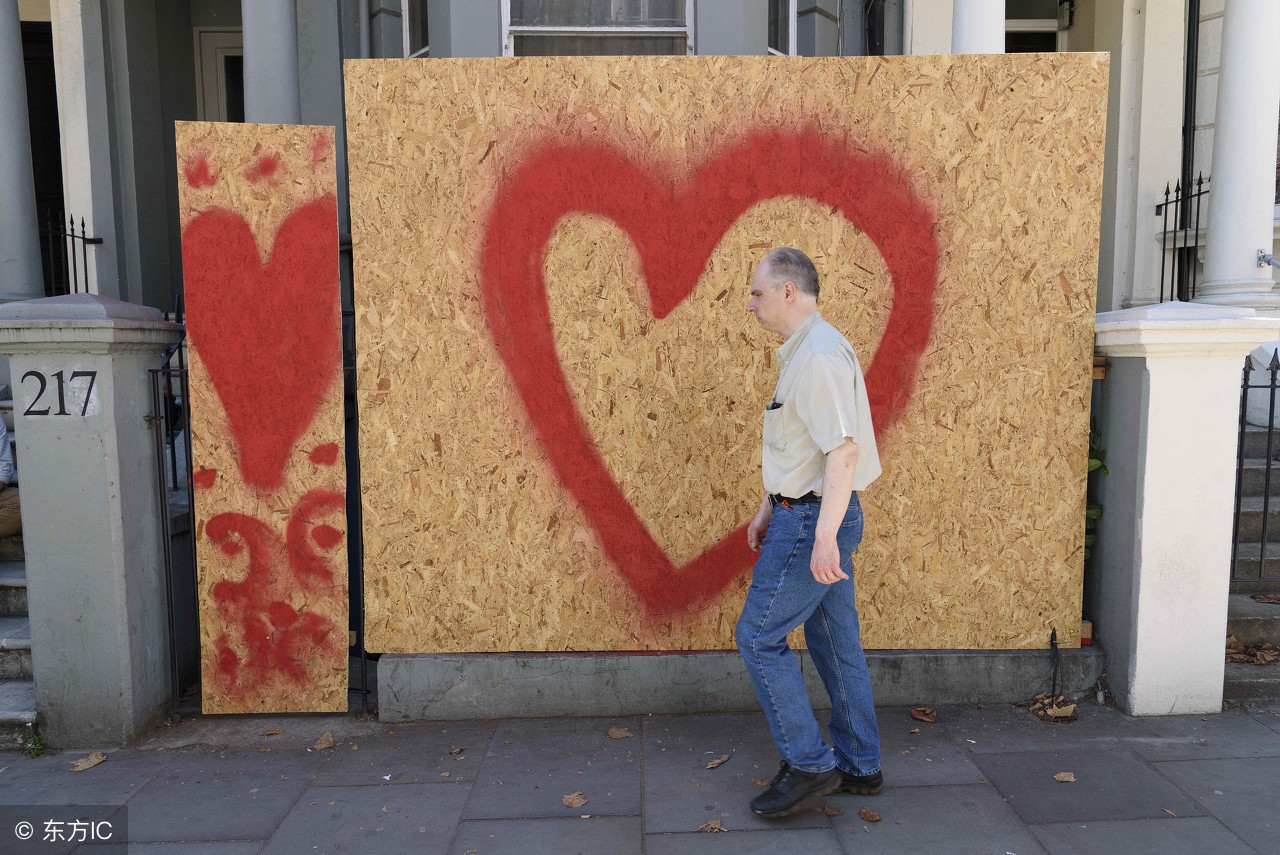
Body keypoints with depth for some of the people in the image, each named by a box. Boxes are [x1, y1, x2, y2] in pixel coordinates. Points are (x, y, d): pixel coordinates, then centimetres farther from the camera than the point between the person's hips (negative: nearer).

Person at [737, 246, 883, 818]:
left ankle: (808, 764, 9)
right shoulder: (802, 352, 16)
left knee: (758, 635, -2)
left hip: (813, 520, -10)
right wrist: (768, 511, 23)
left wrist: (824, 535, -29)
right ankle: (859, 766, 27)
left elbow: (844, 450, -25)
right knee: (836, 640, 15)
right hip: (809, 514, 10)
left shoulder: (820, 354, -17)